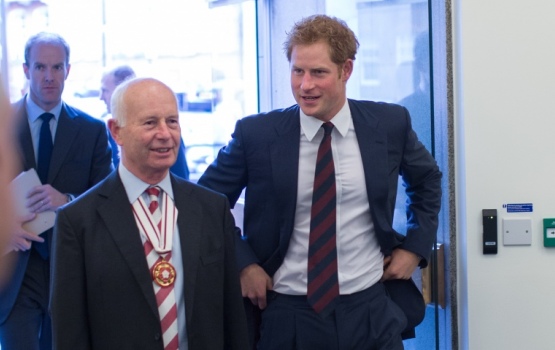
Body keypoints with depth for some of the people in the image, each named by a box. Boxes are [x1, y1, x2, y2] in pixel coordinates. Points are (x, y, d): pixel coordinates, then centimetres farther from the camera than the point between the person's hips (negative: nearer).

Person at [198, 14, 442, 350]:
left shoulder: (389, 123, -2)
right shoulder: (256, 133, -7)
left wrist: (416, 247, 8)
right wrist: (242, 263, -5)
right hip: (286, 315, -1)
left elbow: (428, 179, 17)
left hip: (370, 310, 1)